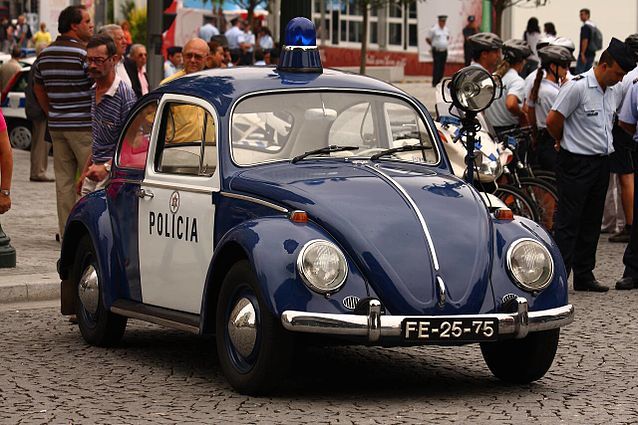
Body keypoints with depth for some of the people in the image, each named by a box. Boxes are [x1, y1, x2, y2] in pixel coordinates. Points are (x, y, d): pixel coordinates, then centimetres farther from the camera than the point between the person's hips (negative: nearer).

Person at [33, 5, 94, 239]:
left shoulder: (45, 55, 9)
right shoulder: (84, 53, -13)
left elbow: (38, 88, 20)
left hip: (57, 126, 7)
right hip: (84, 126, -7)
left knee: (63, 180, 9)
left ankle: (66, 232, 13)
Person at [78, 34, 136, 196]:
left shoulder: (124, 93, -13)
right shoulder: (93, 91, 13)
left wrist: (107, 167, -22)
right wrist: (85, 173, 22)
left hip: (114, 173, -8)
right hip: (95, 171, 8)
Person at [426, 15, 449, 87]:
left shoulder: (446, 29, 11)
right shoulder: (433, 29, -9)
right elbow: (427, 39, -3)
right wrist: (433, 45, 3)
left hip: (444, 51, 6)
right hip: (436, 51, -6)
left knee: (442, 68, 6)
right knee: (436, 67, -10)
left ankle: (439, 82, 14)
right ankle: (435, 83, -8)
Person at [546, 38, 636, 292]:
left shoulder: (613, 93, 10)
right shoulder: (577, 87, -15)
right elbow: (553, 120, -13)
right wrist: (566, 142, 2)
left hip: (602, 163, 8)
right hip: (576, 165, -8)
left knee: (592, 223, 12)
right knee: (568, 222, -6)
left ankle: (584, 276, 19)